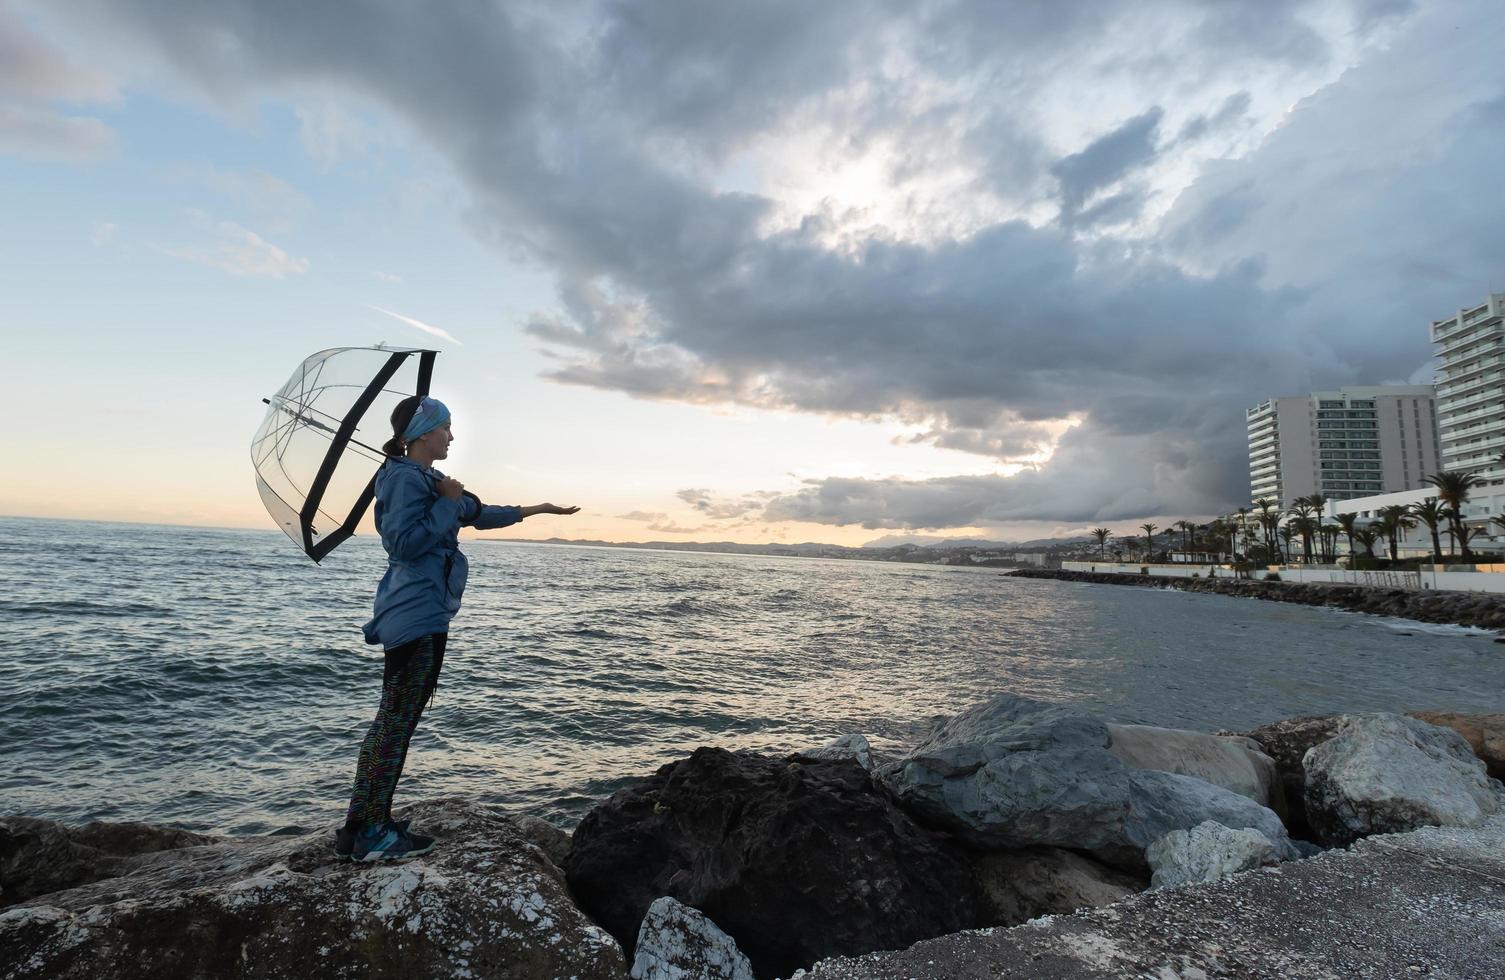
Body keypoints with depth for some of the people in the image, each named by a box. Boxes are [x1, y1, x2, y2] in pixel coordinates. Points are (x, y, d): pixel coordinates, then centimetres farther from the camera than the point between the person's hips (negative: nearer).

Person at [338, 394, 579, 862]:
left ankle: (365, 825, 22)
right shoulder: (406, 478, -12)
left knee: (393, 720, 13)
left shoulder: (424, 480, 19)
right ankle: (366, 834, 4)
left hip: (424, 614, 10)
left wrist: (534, 510, 31)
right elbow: (405, 542, -22)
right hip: (415, 616, -10)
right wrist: (447, 503, -16)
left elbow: (478, 514, 27)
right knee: (396, 721, -5)